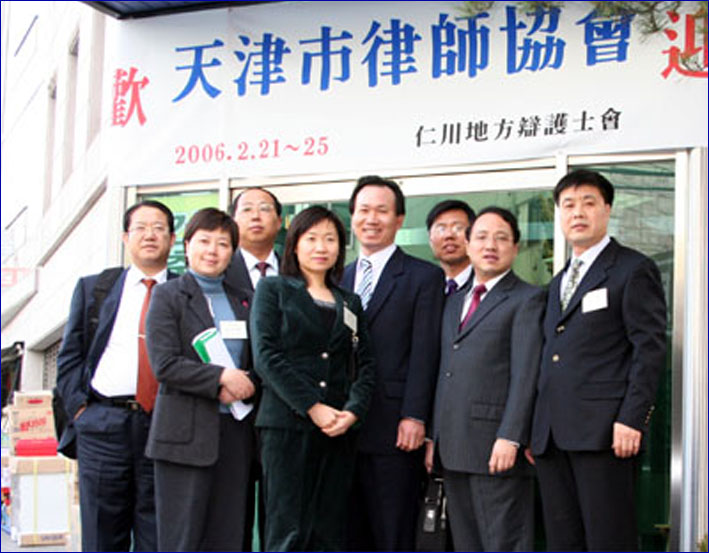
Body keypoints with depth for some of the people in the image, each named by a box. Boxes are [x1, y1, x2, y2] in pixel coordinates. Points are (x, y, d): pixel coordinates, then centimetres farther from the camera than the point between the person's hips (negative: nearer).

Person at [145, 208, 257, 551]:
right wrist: (221, 377, -15)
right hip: (187, 433, -5)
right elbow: (164, 365, -9)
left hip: (234, 432, 5)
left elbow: (256, 361, 18)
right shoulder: (168, 296, 1)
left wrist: (243, 383, -4)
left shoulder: (241, 301, 16)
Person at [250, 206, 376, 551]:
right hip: (288, 425, -4)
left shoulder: (350, 302, 19)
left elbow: (365, 364, 12)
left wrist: (353, 410, -7)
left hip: (339, 430, 4)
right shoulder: (273, 290, 7)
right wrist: (313, 407, -12)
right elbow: (266, 356, -4)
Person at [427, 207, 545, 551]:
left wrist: (510, 438, -19)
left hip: (497, 447, -7)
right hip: (454, 448, 7)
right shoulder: (454, 302, 21)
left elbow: (525, 374, -11)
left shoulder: (527, 299, -2)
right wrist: (433, 436, 13)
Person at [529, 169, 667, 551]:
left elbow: (649, 348, -7)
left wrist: (631, 419, -17)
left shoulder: (634, 270, 1)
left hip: (604, 432, -7)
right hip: (552, 435, 7)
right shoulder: (558, 283, 24)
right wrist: (535, 429, 14)